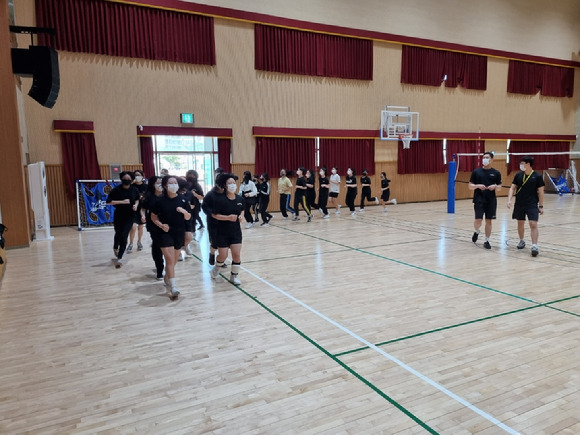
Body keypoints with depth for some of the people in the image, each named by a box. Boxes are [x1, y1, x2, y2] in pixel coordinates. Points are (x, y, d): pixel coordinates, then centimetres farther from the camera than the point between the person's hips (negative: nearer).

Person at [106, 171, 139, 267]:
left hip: (130, 216, 0)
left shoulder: (134, 190, -4)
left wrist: (136, 205, -7)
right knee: (118, 234, 15)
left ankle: (119, 258, 3)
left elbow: (137, 199, 14)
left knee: (124, 236, -7)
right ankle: (115, 248, 49)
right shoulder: (117, 189, -11)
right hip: (118, 215, 0)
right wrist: (122, 202, -20)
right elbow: (108, 201, -12)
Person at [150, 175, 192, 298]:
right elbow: (153, 217, 3)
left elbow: (188, 218, 3)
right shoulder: (160, 201, -7)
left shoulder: (183, 200, -2)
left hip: (179, 233, 3)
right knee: (170, 259, -11)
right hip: (166, 233, -3)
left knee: (174, 260, 16)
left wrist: (184, 211, -18)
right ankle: (173, 287, -13)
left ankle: (167, 278, 42)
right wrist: (161, 225, -14)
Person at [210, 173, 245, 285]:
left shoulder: (240, 199, -2)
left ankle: (234, 276, 20)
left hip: (236, 231, 4)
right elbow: (214, 215, -13)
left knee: (237, 254, 1)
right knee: (223, 256, 4)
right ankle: (215, 271, 35)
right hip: (223, 232, -4)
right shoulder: (220, 199, -16)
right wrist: (228, 217, -23)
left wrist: (241, 216, -5)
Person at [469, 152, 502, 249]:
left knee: (488, 221, 4)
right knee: (478, 220, -9)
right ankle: (476, 232, 23)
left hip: (491, 201, 1)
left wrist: (495, 186, -14)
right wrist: (478, 186, -16)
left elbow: (499, 188, 8)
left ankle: (487, 241, 15)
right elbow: (470, 186, 4)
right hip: (479, 200, -1)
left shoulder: (496, 173, 5)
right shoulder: (476, 171, 3)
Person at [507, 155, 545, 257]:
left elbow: (540, 192, -2)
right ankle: (521, 241, 33)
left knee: (533, 224, -11)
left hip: (532, 205, -3)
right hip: (519, 204, 4)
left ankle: (534, 246, -11)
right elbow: (512, 188, 6)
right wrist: (509, 200, -7)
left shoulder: (537, 176, -6)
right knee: (520, 223, 14)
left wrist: (541, 206, -2)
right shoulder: (518, 175, 3)